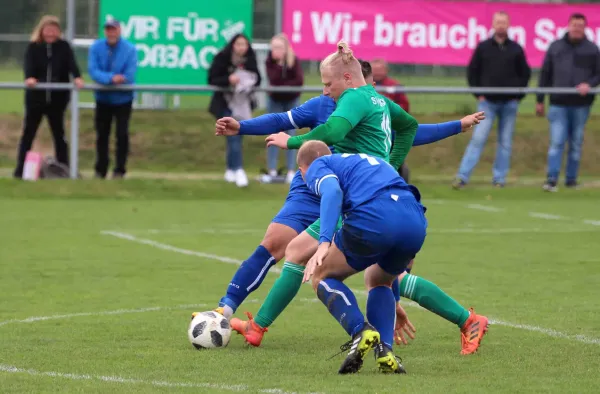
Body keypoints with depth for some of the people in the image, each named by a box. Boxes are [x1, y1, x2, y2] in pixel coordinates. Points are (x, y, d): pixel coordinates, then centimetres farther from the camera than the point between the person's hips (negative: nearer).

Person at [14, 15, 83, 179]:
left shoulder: (64, 47, 1)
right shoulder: (33, 47, -2)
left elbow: (71, 64, -13)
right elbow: (28, 64, -17)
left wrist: (77, 77, -33)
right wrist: (29, 78, -38)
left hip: (57, 98, 1)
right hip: (36, 97, -1)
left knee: (59, 134, 10)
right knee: (28, 134, 3)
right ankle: (20, 170, 6)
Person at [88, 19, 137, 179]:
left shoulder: (129, 49, -15)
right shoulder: (96, 47, -9)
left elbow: (129, 76, -21)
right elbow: (93, 70, -18)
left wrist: (105, 78, -21)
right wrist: (111, 78, -34)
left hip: (123, 99, -2)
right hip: (103, 99, 2)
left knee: (122, 135, -3)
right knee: (102, 135, 9)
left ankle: (120, 170, 6)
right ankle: (100, 170, 18)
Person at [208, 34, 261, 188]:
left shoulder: (250, 60, -3)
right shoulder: (222, 58, -14)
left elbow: (257, 80, 1)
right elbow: (212, 79, -14)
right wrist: (228, 80, -30)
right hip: (225, 103, -4)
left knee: (235, 136, 11)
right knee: (234, 135, -14)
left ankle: (230, 170, 25)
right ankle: (238, 170, -17)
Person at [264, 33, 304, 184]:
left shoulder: (294, 60, -15)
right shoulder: (270, 61, -13)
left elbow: (299, 81, -24)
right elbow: (273, 80, -25)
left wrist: (282, 85, -25)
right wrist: (279, 64, -34)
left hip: (291, 100, -1)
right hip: (275, 101, 1)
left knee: (291, 136, -1)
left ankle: (291, 171, 1)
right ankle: (272, 170, 4)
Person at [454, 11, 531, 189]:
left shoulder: (516, 49, 6)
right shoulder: (483, 47, 3)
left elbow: (525, 74, 11)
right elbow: (472, 71, 8)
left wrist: (518, 95, 2)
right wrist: (478, 93, -1)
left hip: (509, 103, 2)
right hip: (488, 101, -2)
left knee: (505, 142, 4)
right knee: (478, 138, -10)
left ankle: (499, 178, 11)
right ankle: (462, 177, -11)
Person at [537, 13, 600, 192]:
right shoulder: (555, 47, 8)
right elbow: (545, 74, 12)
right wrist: (540, 100, 10)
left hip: (581, 105, 0)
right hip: (558, 103, 0)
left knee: (576, 143, 6)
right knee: (556, 142, -8)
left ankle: (571, 178, 15)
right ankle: (552, 179, -11)